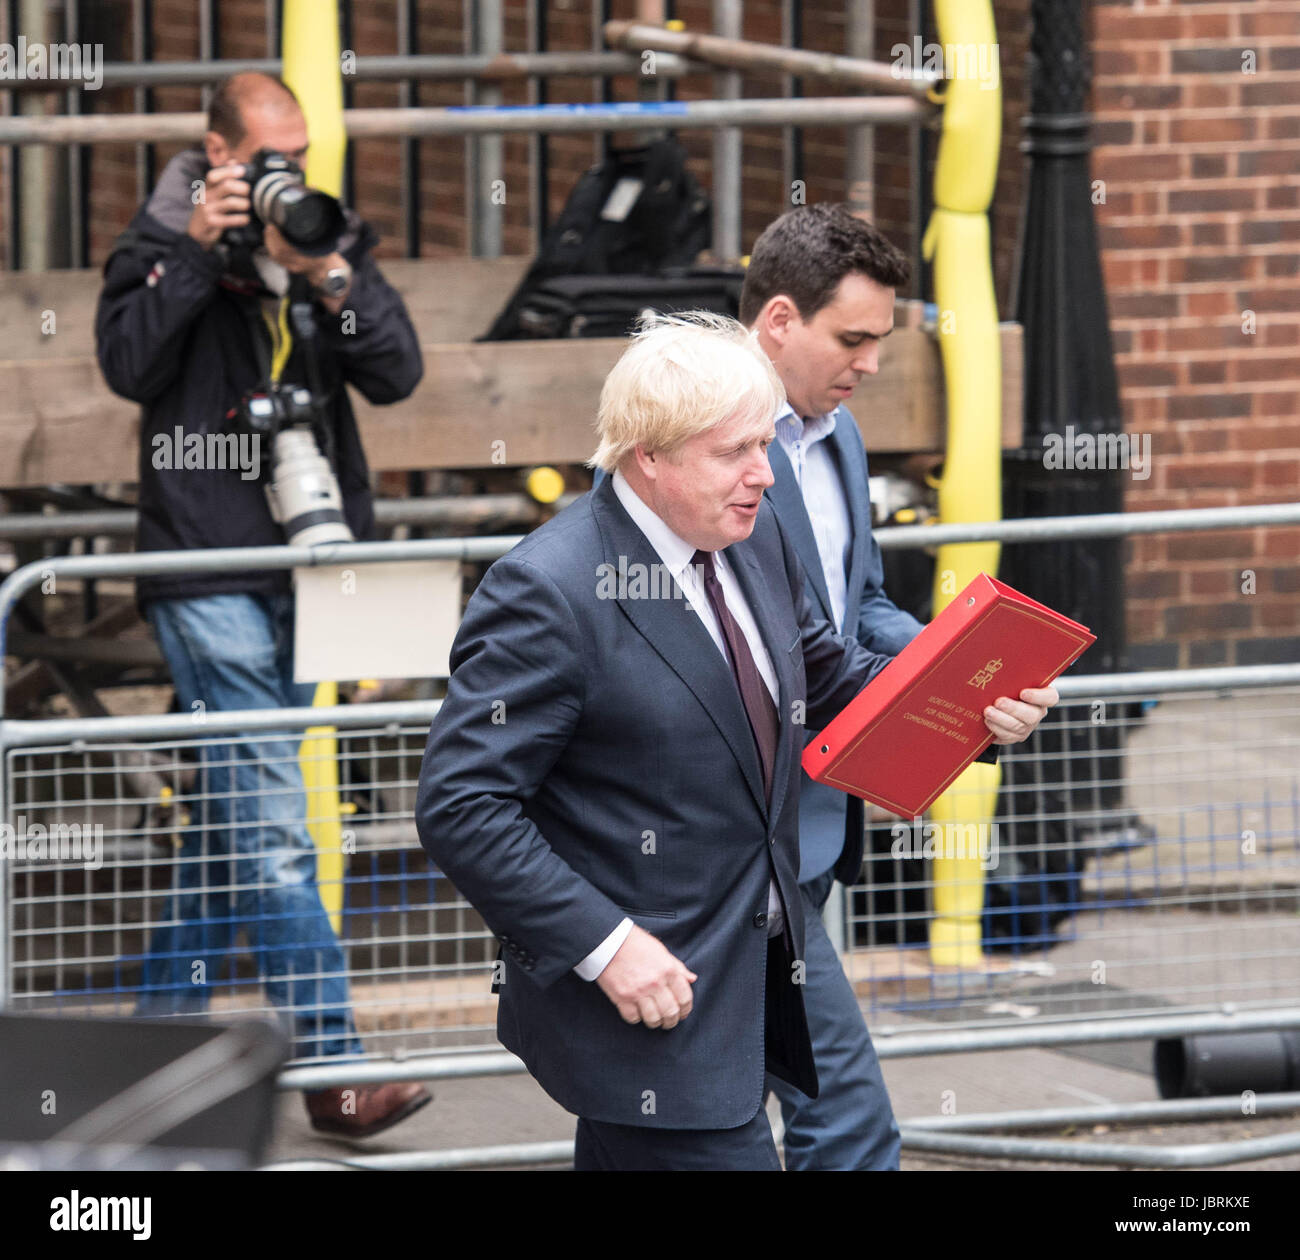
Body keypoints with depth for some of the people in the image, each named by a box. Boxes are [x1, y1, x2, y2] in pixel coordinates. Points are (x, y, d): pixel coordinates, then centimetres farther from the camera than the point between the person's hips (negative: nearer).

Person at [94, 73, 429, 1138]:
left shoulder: (333, 242, 9)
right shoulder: (163, 244, -2)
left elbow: (397, 374, 0)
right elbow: (128, 364, -16)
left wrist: (332, 278, -14)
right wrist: (198, 251, -19)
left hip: (304, 561, 5)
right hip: (206, 564, -5)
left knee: (234, 816, 13)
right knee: (271, 824, -10)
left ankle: (163, 1025, 25)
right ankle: (333, 1069, -12)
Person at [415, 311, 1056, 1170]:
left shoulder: (756, 538, 5)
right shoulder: (547, 594, -20)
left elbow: (824, 673, 20)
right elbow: (461, 808, -21)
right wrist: (603, 945, -24)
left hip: (754, 971, 8)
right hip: (650, 985, -8)